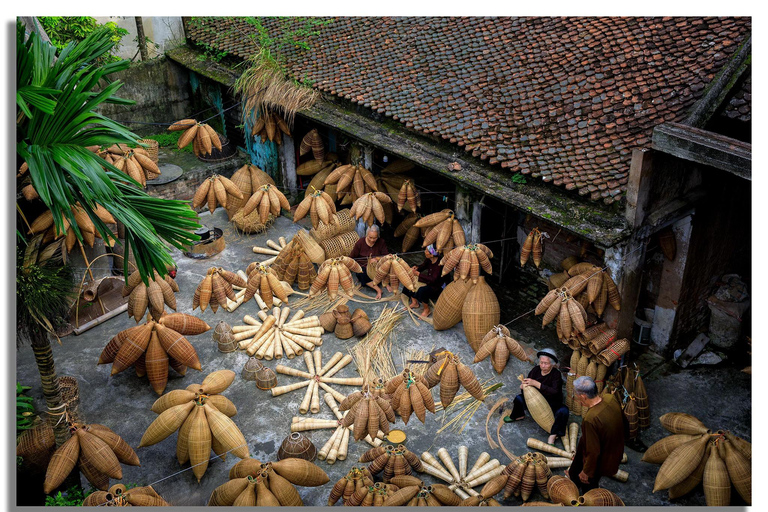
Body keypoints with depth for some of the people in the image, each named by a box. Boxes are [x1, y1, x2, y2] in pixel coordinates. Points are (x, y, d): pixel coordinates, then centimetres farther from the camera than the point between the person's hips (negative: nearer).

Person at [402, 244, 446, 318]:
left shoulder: (439, 264, -30)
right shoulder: (429, 260, -9)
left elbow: (433, 280, -36)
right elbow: (424, 265, 13)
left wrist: (418, 274, -32)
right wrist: (417, 268, -10)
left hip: (437, 288, -8)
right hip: (429, 283, 8)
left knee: (422, 290, -34)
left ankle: (427, 309, -9)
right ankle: (414, 302, 13)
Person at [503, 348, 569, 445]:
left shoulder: (556, 374, -23)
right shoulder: (536, 370, -9)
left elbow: (554, 392, -38)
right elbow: (527, 383, 4)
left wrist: (536, 384, -42)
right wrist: (523, 385, -23)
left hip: (552, 404, -5)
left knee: (563, 411, -34)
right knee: (519, 398, -13)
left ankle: (553, 435, -25)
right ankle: (519, 416, 20)